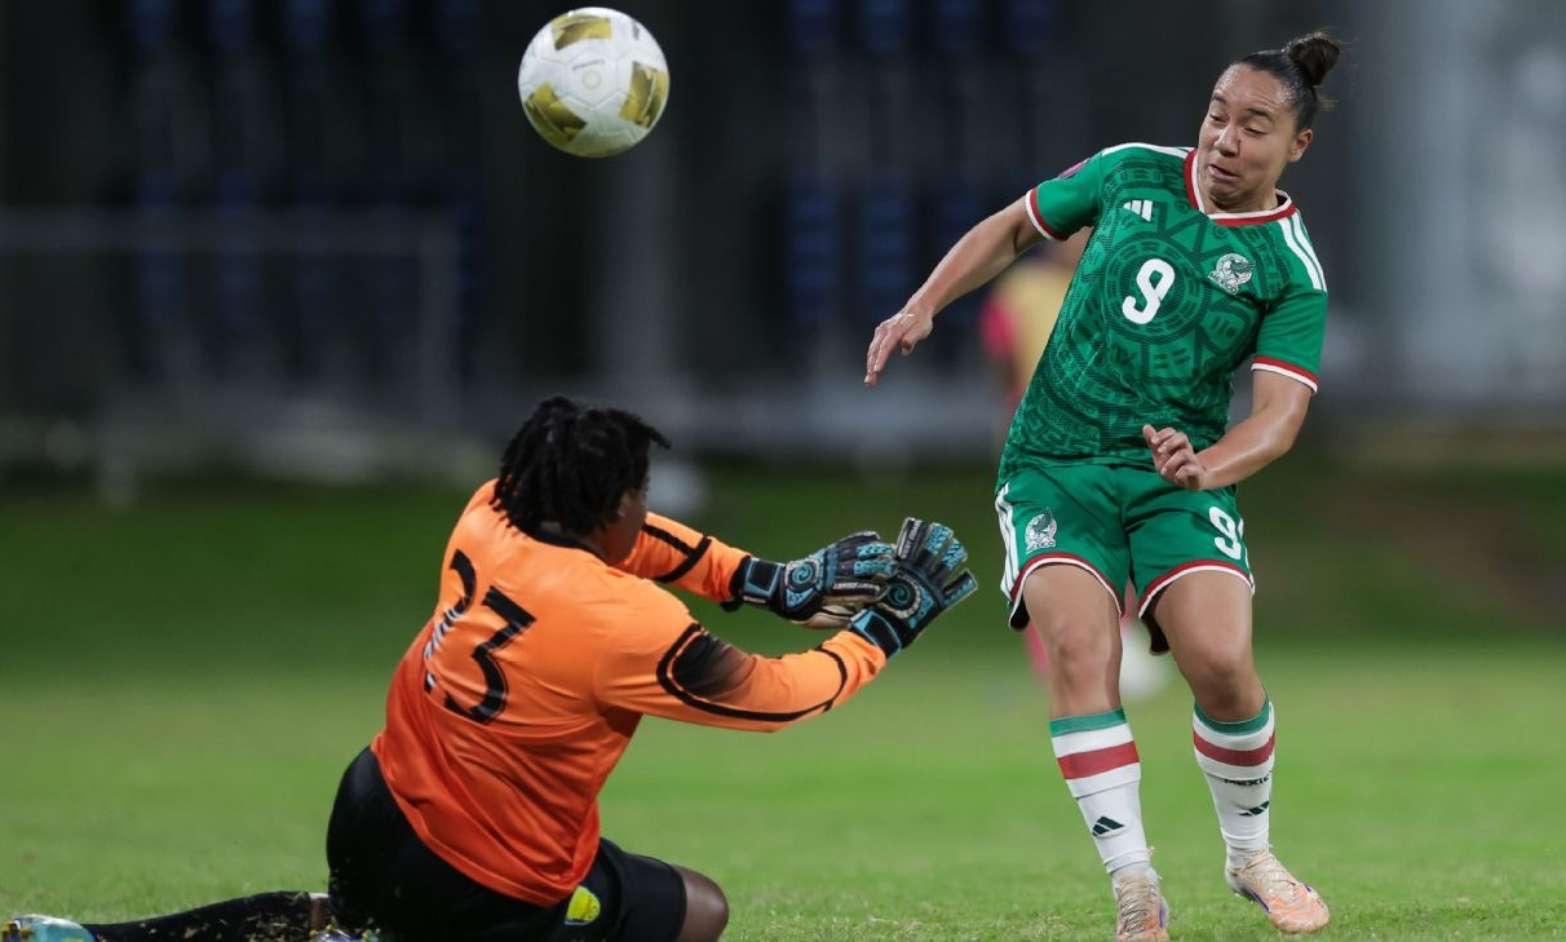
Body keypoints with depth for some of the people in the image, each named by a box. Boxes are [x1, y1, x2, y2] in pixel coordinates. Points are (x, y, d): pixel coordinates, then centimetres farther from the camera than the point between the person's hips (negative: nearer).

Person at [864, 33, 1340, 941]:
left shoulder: (1292, 270, -5)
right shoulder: (1131, 173, 2)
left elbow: (1280, 412, -14)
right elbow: (1014, 228, 17)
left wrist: (1209, 464, -35)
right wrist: (921, 309, 7)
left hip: (1178, 475, -1)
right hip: (1055, 460, 1)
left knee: (1220, 659, -22)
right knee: (1081, 646, -23)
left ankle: (1251, 853, 7)